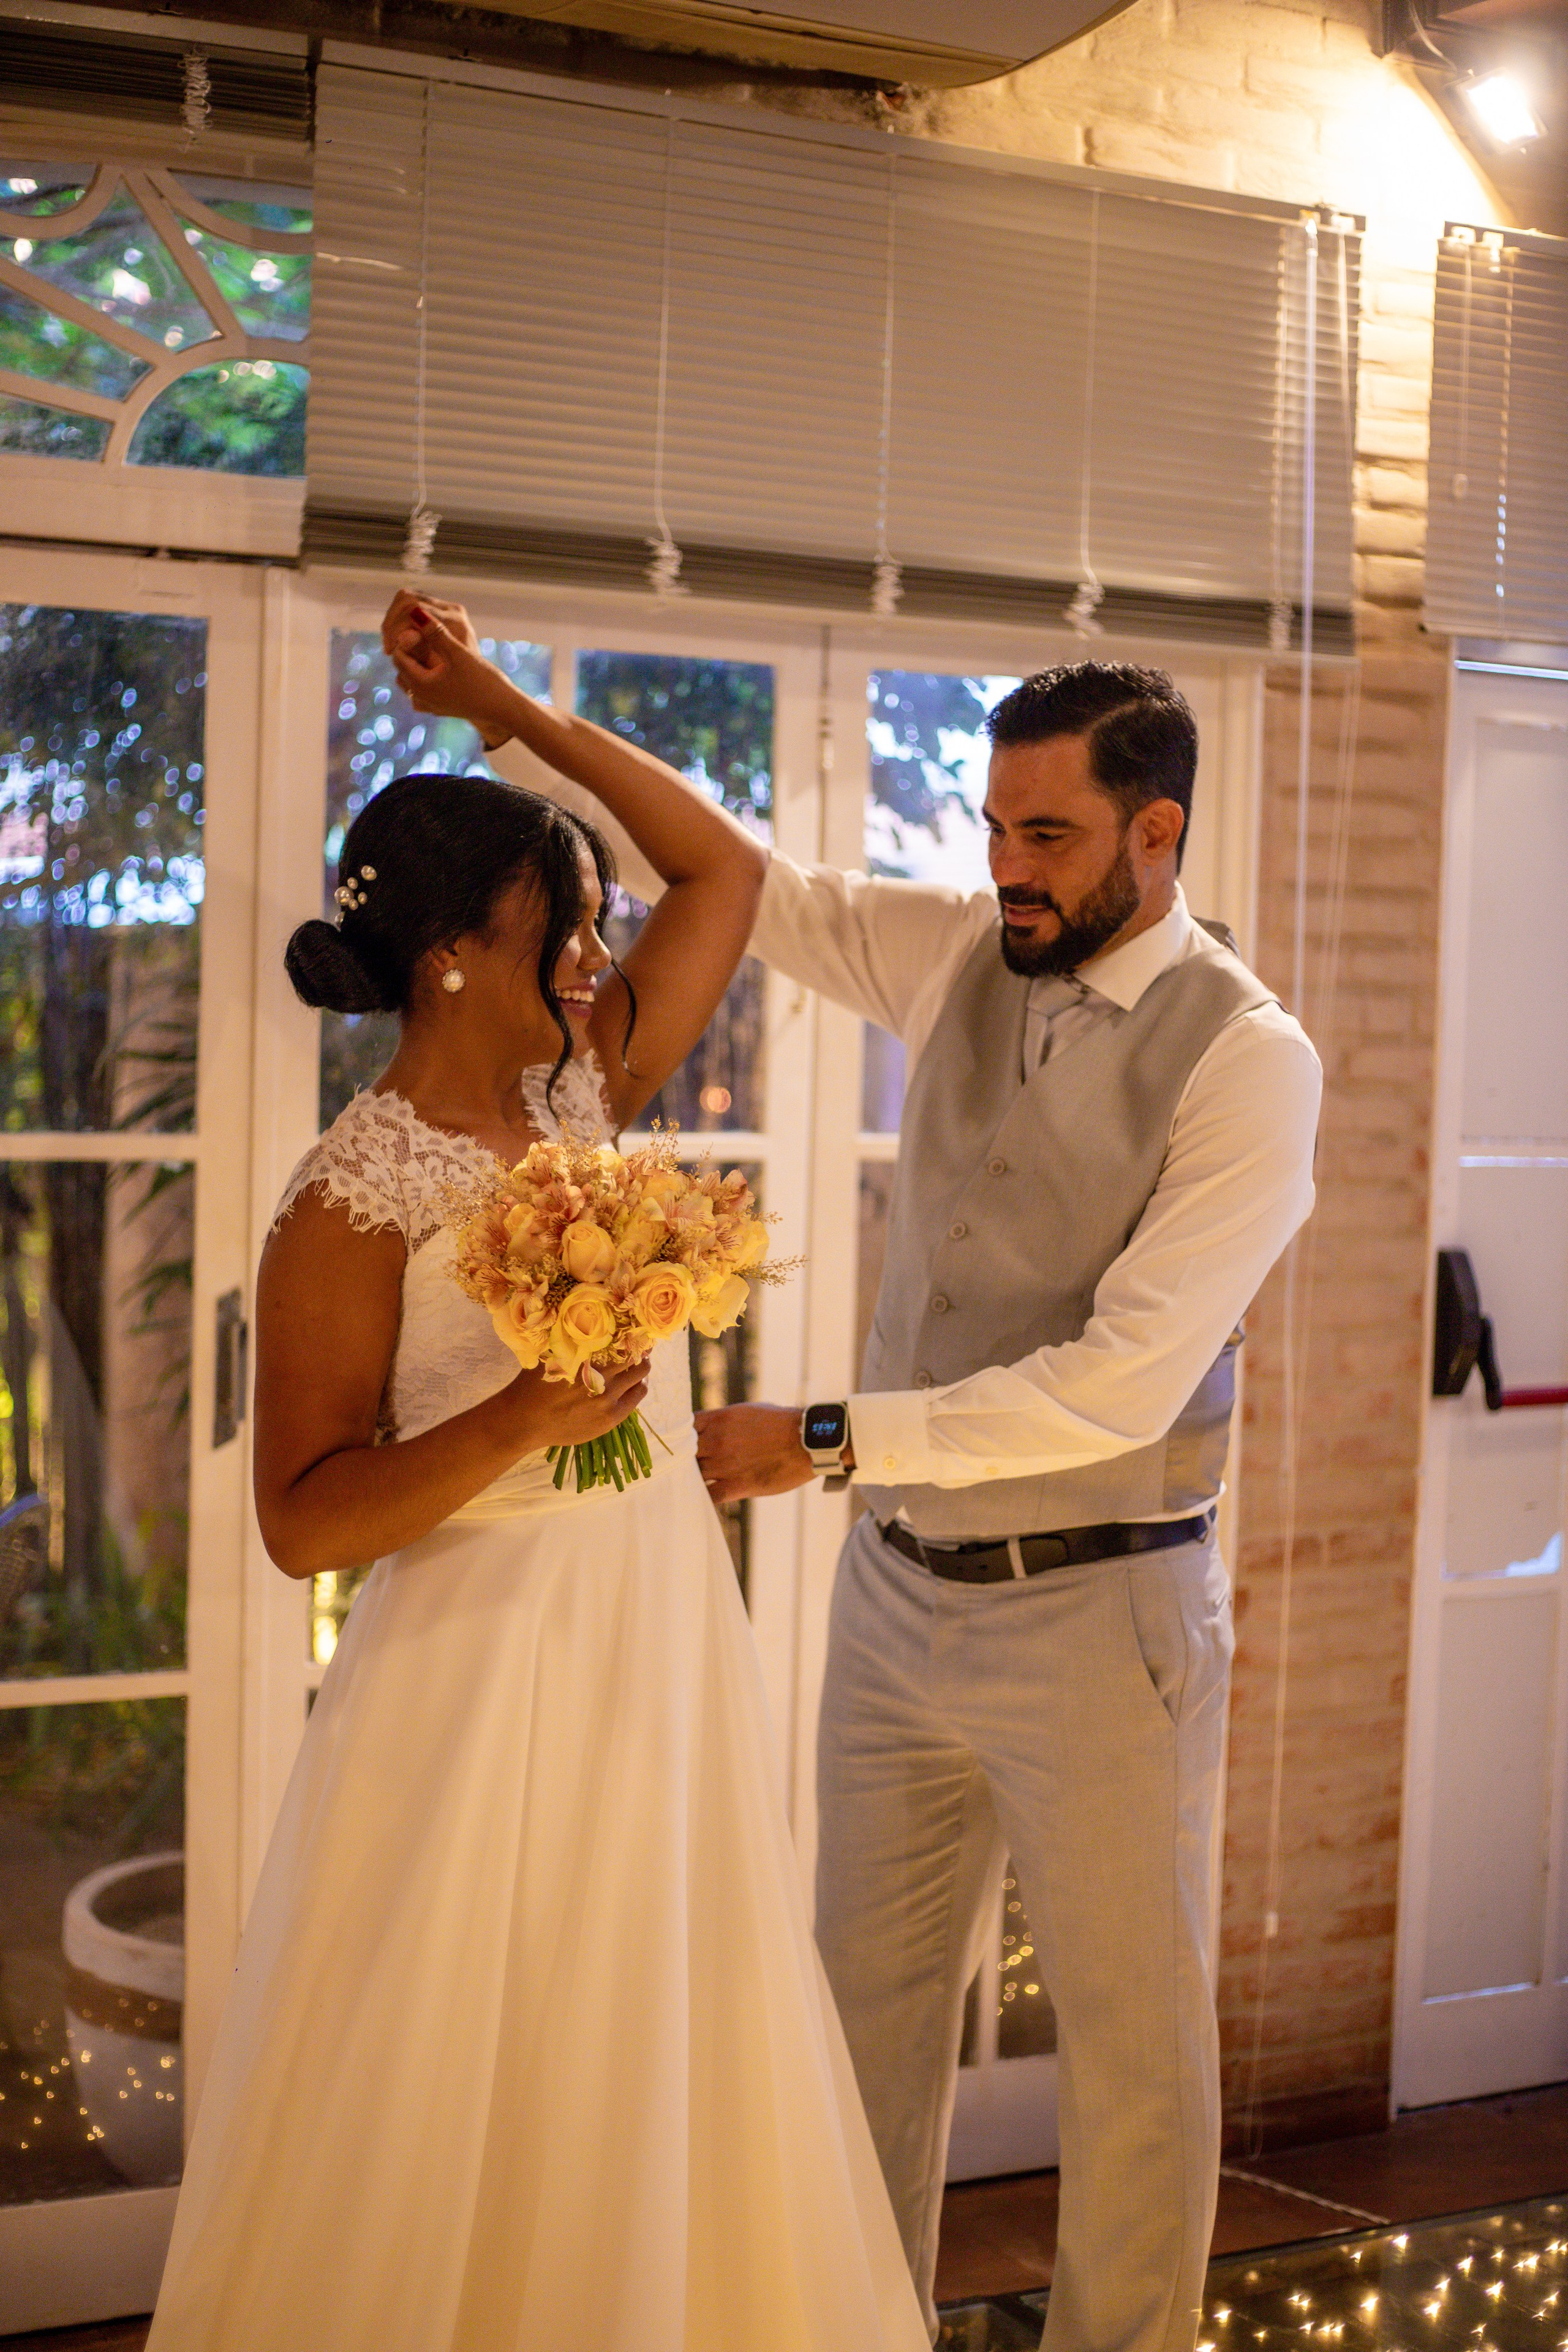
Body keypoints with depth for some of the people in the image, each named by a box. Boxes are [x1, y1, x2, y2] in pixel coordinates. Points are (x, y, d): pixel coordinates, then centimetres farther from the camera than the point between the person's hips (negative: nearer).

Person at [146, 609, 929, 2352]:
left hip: (664, 1648, 7)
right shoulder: (353, 1199, -13)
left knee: (662, 2090, 13)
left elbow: (725, 868, 15)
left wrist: (517, 713, 9)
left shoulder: (582, 1095, 7)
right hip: (488, 1668, -7)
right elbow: (301, 1521, -15)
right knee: (476, 2113, 3)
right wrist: (520, 1422, -27)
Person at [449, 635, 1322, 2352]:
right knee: (869, 2004, 15)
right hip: (900, 1586, 6)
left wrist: (827, 1439, -23)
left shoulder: (1247, 1055, -15)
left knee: (1132, 2034, 9)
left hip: (1096, 1611, -5)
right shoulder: (957, 956, 2)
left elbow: (1124, 1382, -22)